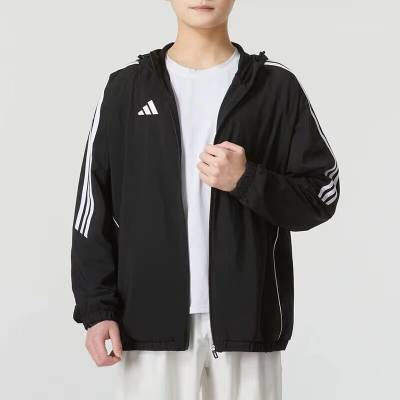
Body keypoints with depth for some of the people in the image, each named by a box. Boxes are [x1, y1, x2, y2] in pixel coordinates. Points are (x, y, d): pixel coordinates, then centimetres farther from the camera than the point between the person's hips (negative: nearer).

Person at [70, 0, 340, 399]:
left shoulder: (276, 87, 5)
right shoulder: (126, 87, 7)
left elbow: (322, 194, 4)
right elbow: (95, 208, 7)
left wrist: (247, 181, -12)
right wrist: (97, 307, -1)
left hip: (247, 318, 0)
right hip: (152, 318, 1)